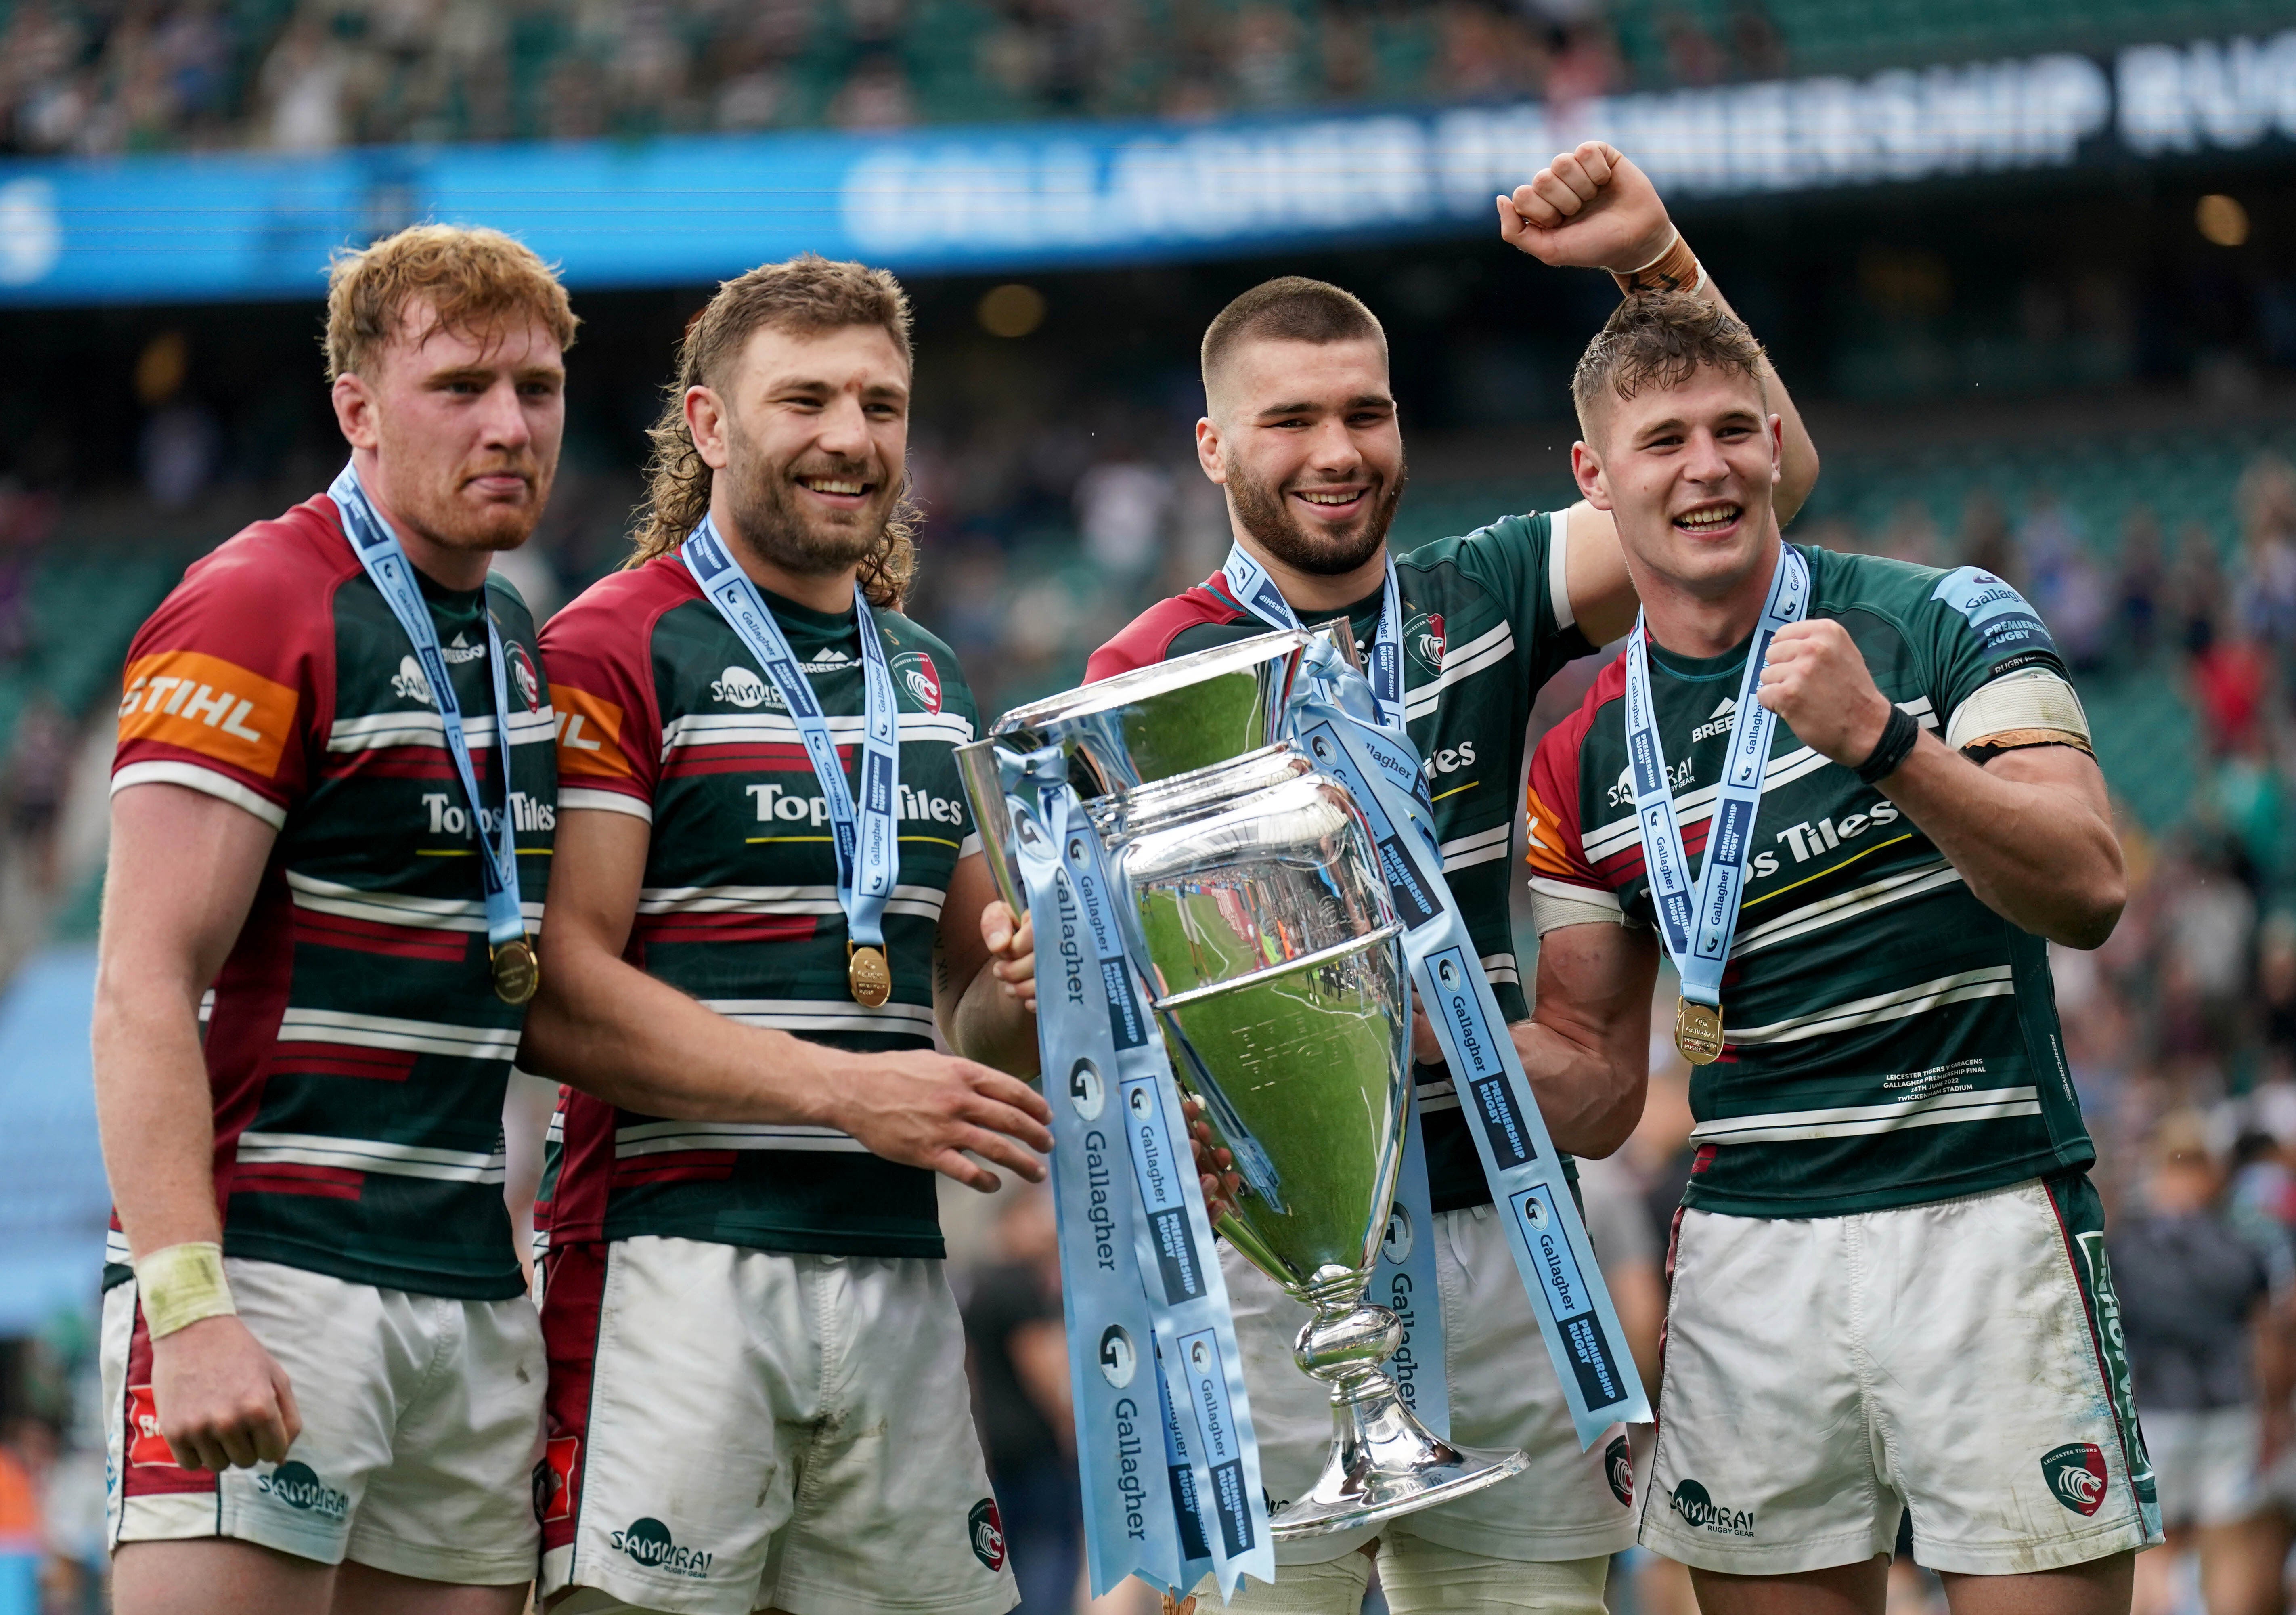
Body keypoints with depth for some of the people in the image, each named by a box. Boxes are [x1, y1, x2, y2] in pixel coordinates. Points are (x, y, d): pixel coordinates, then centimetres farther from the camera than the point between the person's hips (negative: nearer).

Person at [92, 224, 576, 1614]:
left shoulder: (522, 646, 16)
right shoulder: (254, 614, -8)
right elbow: (144, 988, -15)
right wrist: (189, 1307, -24)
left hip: (478, 1294, 8)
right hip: (268, 1276, -8)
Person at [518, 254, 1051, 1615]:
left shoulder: (929, 678, 20)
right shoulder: (613, 656, -3)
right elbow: (562, 1003, -12)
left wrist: (1017, 1000, 4)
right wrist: (851, 1092, -17)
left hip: (899, 1262, 7)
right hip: (681, 1252, -6)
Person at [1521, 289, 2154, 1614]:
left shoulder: (1945, 623, -2)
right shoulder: (1588, 760, 10)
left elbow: (2089, 894, -13)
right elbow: (1593, 1062, 14)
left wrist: (1882, 740, -26)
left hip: (1983, 1220, -3)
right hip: (1748, 1247, 3)